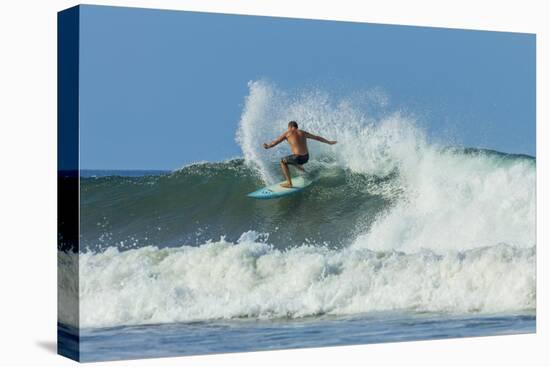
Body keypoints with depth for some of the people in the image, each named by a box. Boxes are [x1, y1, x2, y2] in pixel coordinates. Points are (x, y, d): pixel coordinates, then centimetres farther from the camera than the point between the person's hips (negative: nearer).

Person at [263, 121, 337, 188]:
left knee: (283, 161, 22)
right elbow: (317, 138, 25)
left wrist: (268, 146, 27)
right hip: (306, 158, 6)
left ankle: (289, 183, 16)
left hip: (298, 158, -6)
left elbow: (275, 142, 8)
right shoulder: (303, 133, 16)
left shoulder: (287, 133, 4)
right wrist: (329, 142, 38)